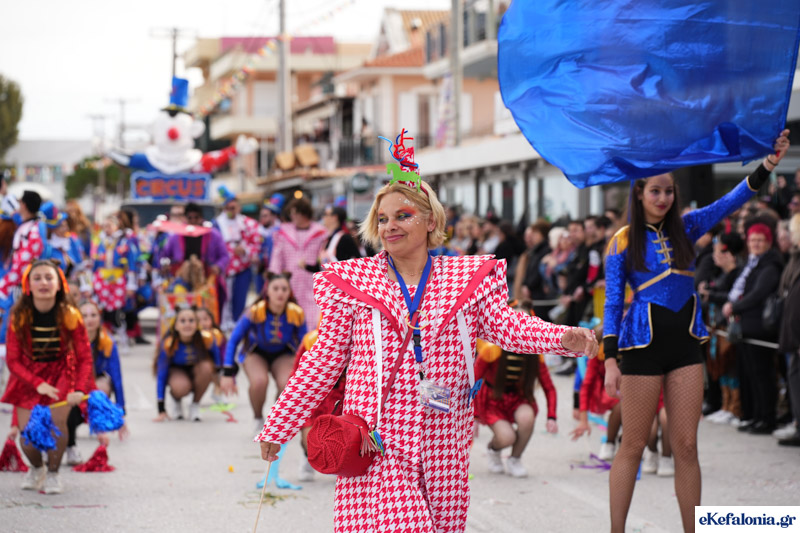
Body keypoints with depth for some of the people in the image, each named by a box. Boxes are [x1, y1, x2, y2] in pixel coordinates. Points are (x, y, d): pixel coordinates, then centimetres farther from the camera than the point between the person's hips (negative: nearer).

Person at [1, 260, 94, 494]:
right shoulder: (19, 317, -15)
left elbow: (85, 358, -12)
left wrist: (79, 389, -28)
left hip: (61, 372, -1)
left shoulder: (70, 316, -17)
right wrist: (38, 384, -28)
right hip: (29, 375, 1)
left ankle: (53, 473, 2)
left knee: (57, 418, -25)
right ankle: (36, 468, 29)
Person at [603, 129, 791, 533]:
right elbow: (612, 303, -4)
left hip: (685, 344, 4)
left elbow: (731, 202, -3)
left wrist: (768, 165, -17)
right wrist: (610, 360, -10)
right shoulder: (623, 242, -3)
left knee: (686, 446, 4)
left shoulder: (684, 229, 7)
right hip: (643, 346, -4)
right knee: (633, 446, 2)